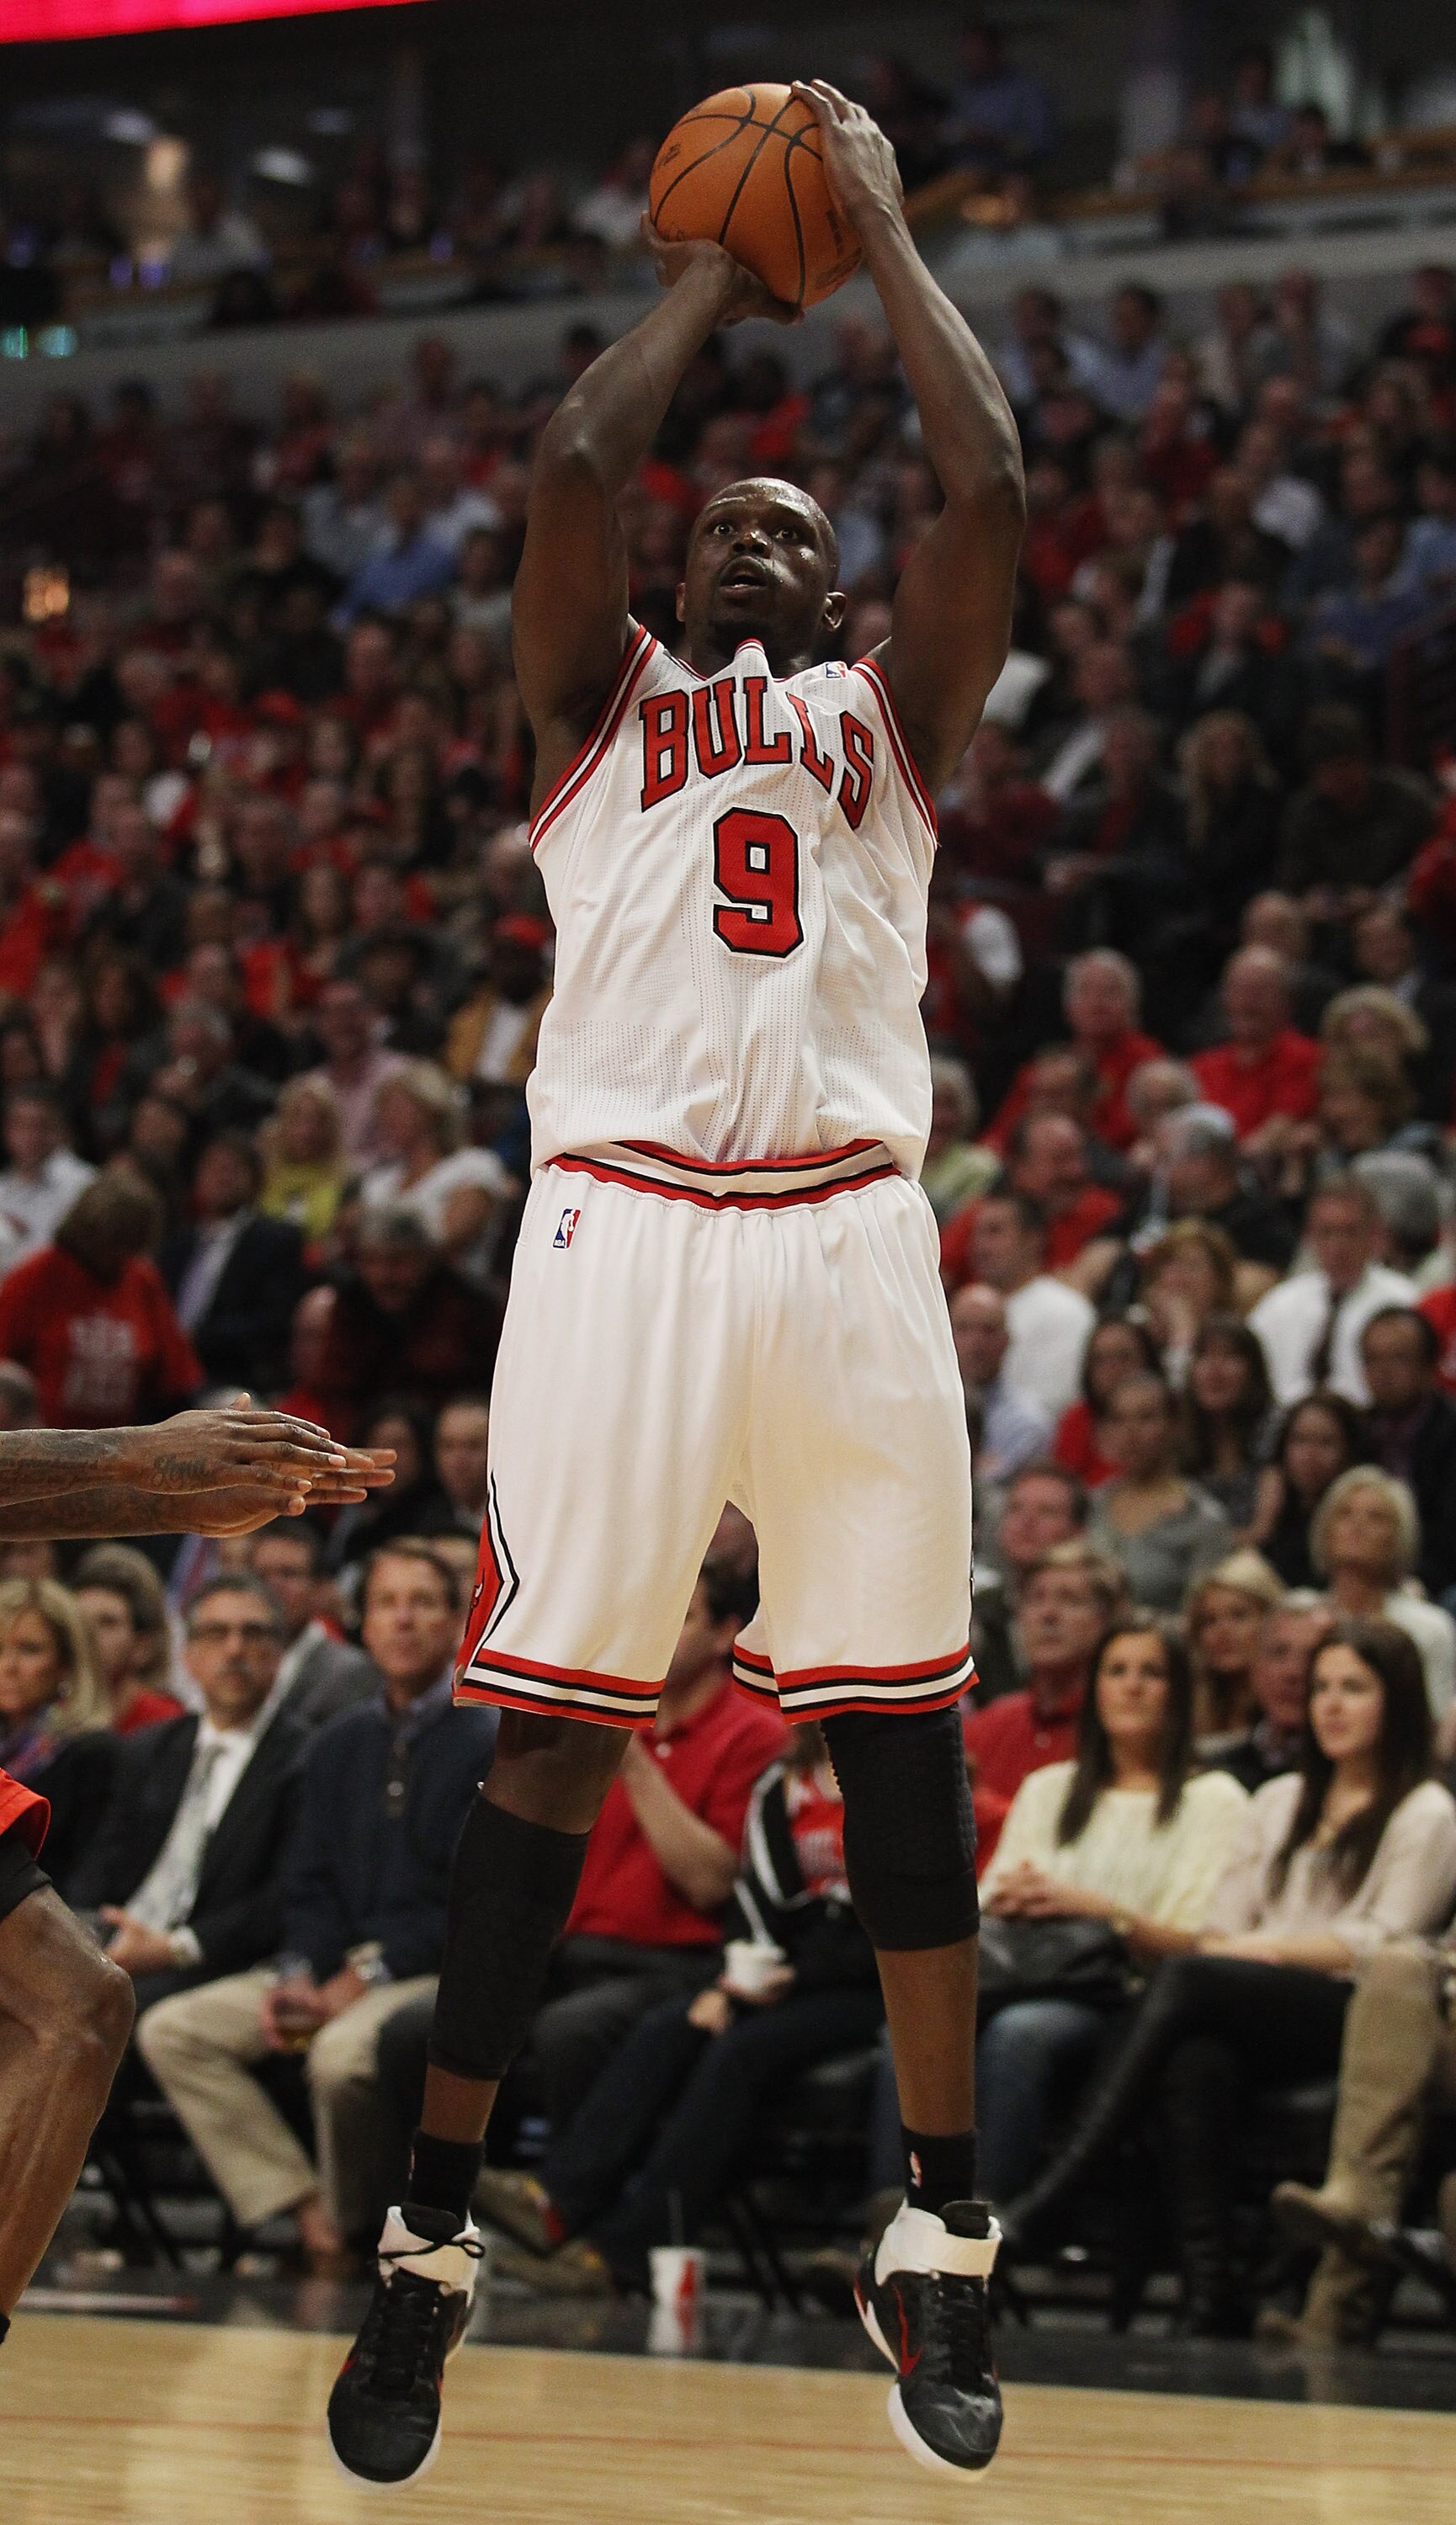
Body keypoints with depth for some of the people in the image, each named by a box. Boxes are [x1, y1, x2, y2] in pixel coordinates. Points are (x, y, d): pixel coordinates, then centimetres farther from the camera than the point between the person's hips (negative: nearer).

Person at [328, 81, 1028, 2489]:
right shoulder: (600, 695, 19)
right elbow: (573, 462, 1)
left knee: (901, 1733, 2)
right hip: (623, 1221, -1)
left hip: (849, 1234, 1)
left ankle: (944, 2242, 9)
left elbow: (990, 486, 4)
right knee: (554, 1729, -2)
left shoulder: (892, 712, 20)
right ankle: (435, 2241, 3)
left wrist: (881, 230, 13)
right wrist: (705, 285, 17)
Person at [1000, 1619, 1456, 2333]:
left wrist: (1269, 1948, -7)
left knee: (1186, 1981, -32)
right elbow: (1224, 1924, 21)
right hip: (1256, 2021, 5)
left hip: (1351, 2014, -5)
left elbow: (1385, 1945, -1)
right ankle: (1210, 2294, -46)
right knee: (1195, 2060, -35)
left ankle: (1039, 2208, -41)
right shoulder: (1279, 1802, 30)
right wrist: (1226, 1948, -2)